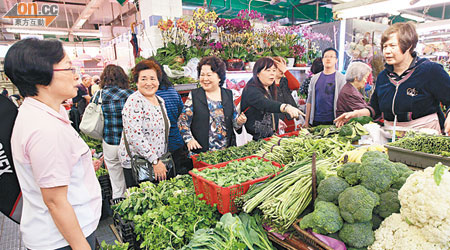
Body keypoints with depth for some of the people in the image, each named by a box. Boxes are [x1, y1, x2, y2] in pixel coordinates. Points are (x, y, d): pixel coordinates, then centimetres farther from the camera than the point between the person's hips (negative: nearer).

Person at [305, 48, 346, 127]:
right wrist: (306, 121, 7)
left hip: (333, 121, -2)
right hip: (316, 121, 3)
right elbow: (309, 100, 10)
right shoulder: (315, 78, 10)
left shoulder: (341, 78, 1)